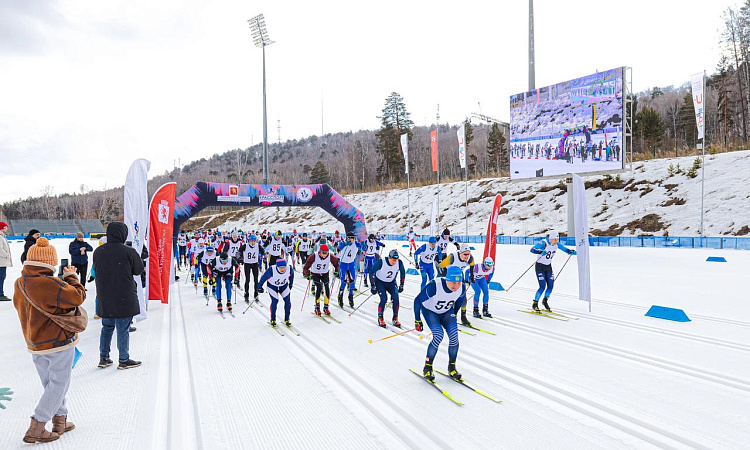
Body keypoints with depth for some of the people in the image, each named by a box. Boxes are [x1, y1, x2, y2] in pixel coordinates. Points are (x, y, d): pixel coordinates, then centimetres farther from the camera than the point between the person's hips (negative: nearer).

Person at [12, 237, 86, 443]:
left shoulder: (19, 284, 1)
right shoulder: (49, 285, -25)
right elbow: (77, 297, -21)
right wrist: (71, 277, -6)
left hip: (34, 344, 8)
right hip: (58, 342, -8)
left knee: (50, 383, 19)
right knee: (59, 384, 4)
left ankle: (60, 421, 30)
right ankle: (35, 430, 6)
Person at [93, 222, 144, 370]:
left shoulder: (98, 251, 0)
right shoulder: (128, 251, -16)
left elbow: (96, 270, 13)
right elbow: (139, 270, -5)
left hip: (104, 298, 5)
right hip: (124, 298, -5)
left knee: (107, 327, 19)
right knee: (123, 330, 4)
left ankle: (104, 358, 25)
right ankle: (124, 360, 13)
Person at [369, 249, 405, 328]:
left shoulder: (399, 263, -20)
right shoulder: (381, 262, -29)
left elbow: (403, 272, 1)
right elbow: (372, 272, -18)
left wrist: (401, 285, 3)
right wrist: (373, 286, -18)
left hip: (391, 283, 3)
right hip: (380, 282, -3)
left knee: (396, 298, -15)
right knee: (384, 299, -20)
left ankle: (395, 319, 1)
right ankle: (380, 319, -1)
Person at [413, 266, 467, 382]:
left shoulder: (462, 288, -24)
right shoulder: (434, 286, -37)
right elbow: (418, 301, -23)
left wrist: (454, 314, 13)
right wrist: (417, 320, -16)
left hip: (447, 311, 4)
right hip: (429, 311, -4)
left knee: (454, 336, -14)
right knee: (438, 336, -23)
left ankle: (452, 367, 7)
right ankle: (427, 368, -5)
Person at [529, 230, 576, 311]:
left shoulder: (557, 244, -4)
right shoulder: (543, 243, -23)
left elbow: (565, 249, 7)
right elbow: (532, 249, -33)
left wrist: (571, 252, -14)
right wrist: (540, 252, -52)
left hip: (548, 267, 6)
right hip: (540, 266, -6)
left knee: (550, 286, 3)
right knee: (543, 287, -12)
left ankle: (545, 301, 29)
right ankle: (535, 304, 4)